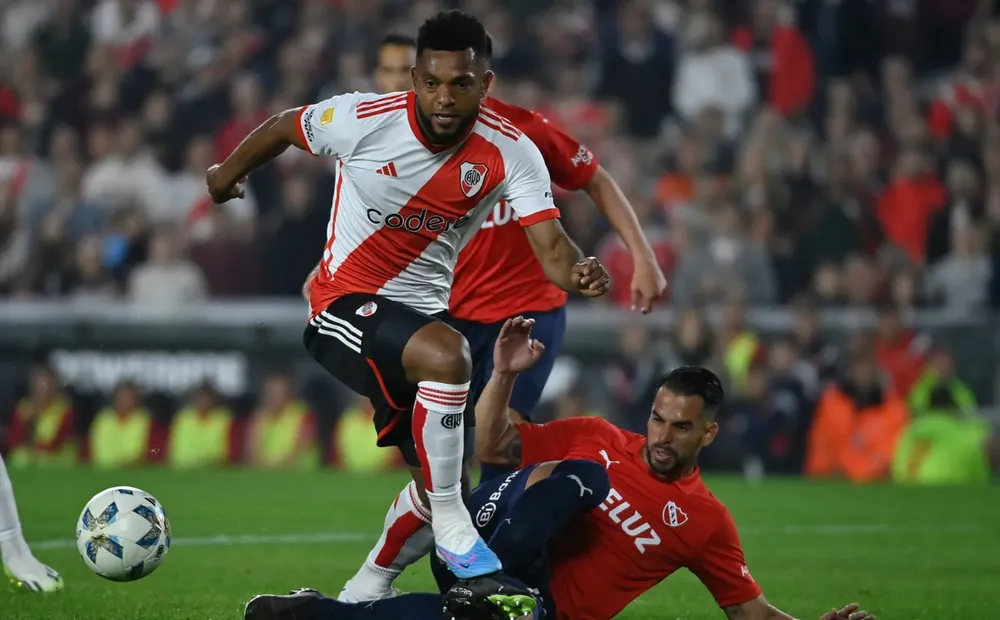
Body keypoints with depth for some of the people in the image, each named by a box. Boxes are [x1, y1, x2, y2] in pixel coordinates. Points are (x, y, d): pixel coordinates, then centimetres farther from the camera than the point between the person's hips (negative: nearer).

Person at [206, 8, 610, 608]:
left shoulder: (511, 152, -15)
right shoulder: (364, 120, -21)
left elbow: (550, 246, -24)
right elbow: (285, 127, 0)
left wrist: (577, 270, -48)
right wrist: (229, 172, 18)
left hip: (424, 309, 5)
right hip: (344, 305, -5)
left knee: (440, 486, 10)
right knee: (447, 357, -35)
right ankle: (455, 535, -23)